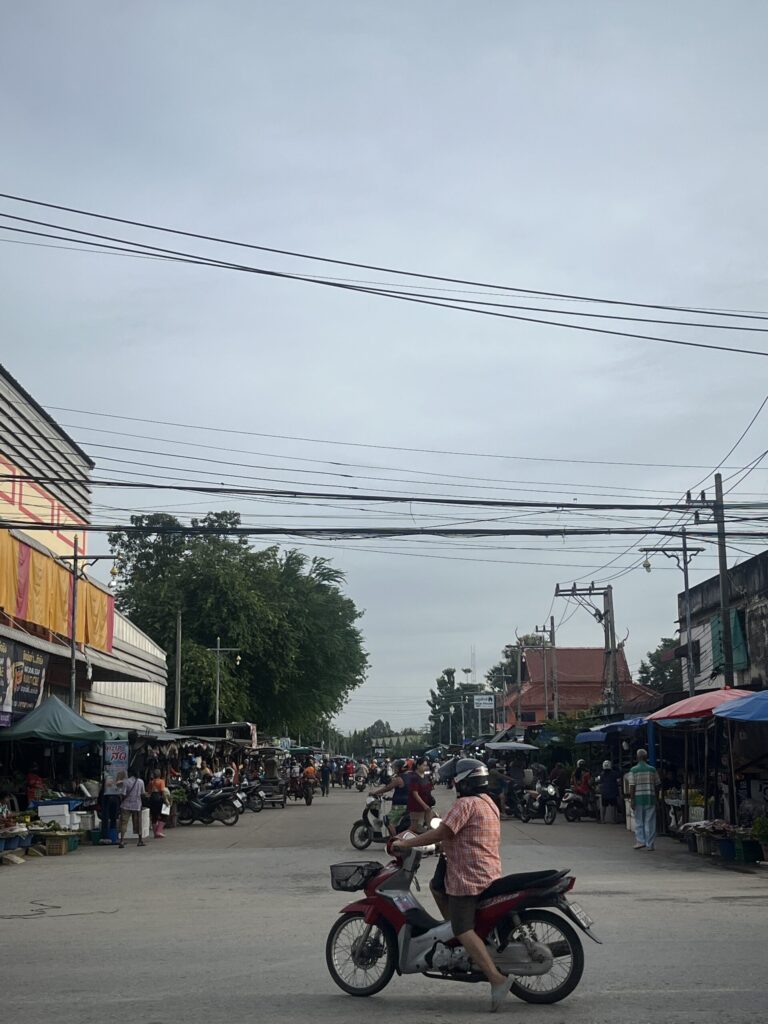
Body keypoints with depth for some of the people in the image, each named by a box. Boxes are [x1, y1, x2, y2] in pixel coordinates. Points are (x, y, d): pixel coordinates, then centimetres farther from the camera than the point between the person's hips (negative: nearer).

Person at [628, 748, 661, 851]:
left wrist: (631, 800, -5)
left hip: (638, 798, -1)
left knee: (639, 821, 11)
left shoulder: (633, 770, -5)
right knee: (650, 822, 5)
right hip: (650, 797, 2)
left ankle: (640, 840, 3)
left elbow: (632, 786, -8)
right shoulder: (652, 769, 1)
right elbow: (657, 784, 5)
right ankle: (650, 844, 6)